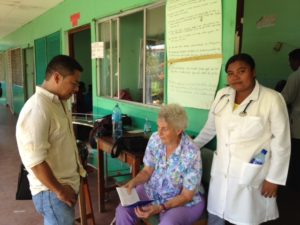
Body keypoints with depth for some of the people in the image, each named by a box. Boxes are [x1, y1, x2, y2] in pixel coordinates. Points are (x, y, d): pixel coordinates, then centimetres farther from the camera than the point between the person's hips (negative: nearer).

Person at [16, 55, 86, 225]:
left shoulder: (59, 101, 5)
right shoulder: (37, 109, -25)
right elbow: (35, 160, -28)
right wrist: (58, 190, -19)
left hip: (67, 184, 9)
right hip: (52, 192, -9)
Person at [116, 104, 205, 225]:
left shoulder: (191, 153, -26)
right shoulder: (155, 139, -11)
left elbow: (186, 196, -18)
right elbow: (147, 171, 2)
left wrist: (160, 208, -29)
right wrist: (133, 182, -17)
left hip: (185, 202, -4)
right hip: (152, 191, 5)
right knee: (122, 210, -16)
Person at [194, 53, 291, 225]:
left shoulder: (272, 99, -13)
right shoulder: (222, 95, 2)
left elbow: (281, 142, -9)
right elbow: (210, 128, 14)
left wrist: (274, 178, -8)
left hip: (250, 174, -4)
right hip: (221, 170, 5)